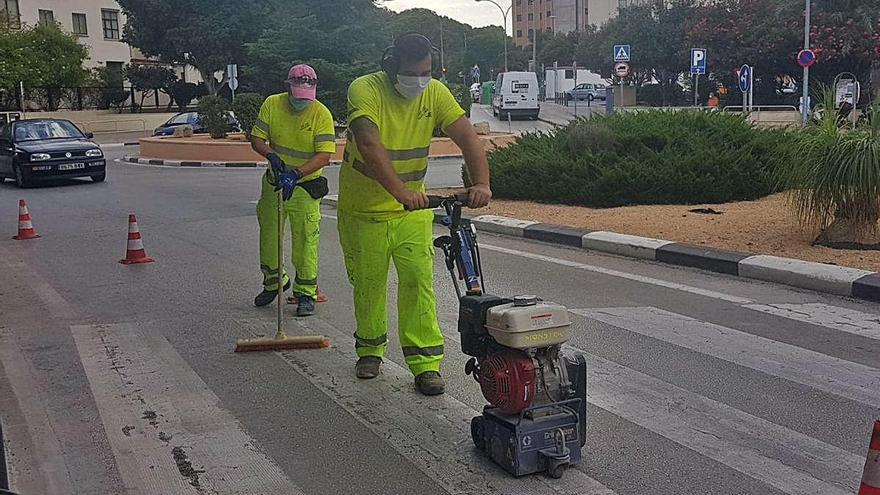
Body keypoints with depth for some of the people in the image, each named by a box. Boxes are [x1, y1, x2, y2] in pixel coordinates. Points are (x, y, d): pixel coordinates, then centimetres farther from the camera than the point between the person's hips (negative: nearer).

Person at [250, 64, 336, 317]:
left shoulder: (322, 114, -16)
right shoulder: (271, 104, -6)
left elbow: (324, 156, -22)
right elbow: (257, 139, -3)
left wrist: (295, 174, -33)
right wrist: (272, 156, -24)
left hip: (306, 185, -4)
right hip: (274, 182, 4)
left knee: (306, 239, -4)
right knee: (268, 234, 15)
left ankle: (306, 293, 9)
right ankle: (274, 280, 37)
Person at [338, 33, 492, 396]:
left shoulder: (435, 93, -7)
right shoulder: (365, 90, -19)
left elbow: (468, 138, -17)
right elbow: (370, 146, -34)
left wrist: (481, 183, -35)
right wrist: (400, 191, -47)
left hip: (412, 211, 2)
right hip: (364, 210, -2)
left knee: (419, 281, -6)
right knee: (369, 284, 10)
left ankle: (426, 363, 0)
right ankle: (370, 349, 33)